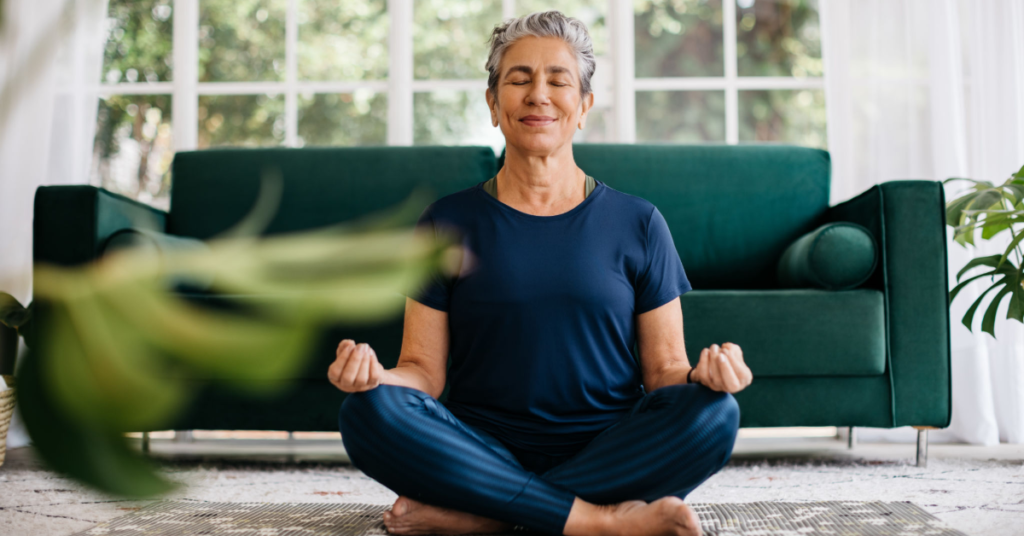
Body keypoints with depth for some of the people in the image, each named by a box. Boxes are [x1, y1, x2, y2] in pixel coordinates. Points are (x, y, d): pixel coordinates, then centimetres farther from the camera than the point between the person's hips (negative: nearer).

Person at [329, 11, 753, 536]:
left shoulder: (637, 223, 7)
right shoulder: (449, 222, 7)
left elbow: (663, 367, 7)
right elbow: (424, 370, 4)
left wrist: (701, 374, -16)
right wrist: (377, 373, -19)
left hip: (610, 454, 1)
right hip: (486, 451, 0)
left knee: (714, 413, -28)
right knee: (368, 411, -27)